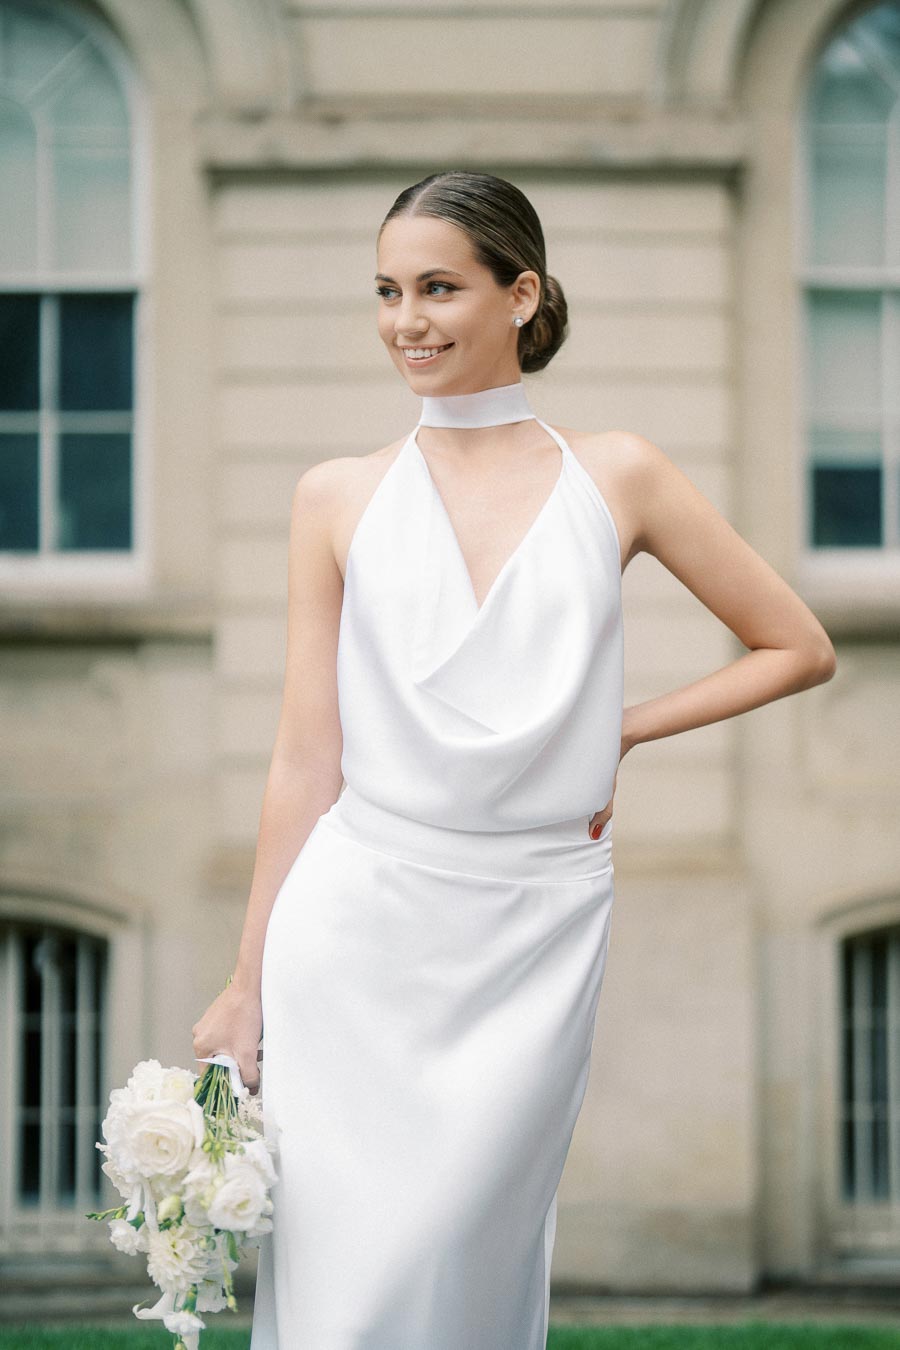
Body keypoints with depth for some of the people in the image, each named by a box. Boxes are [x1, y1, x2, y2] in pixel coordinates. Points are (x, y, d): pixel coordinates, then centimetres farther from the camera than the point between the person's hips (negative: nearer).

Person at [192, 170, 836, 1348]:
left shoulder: (615, 478, 4)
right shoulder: (339, 498, 5)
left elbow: (800, 650, 11)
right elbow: (307, 759, 6)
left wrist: (621, 729, 2)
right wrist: (248, 987, 5)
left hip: (539, 933, 0)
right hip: (361, 925, 1)